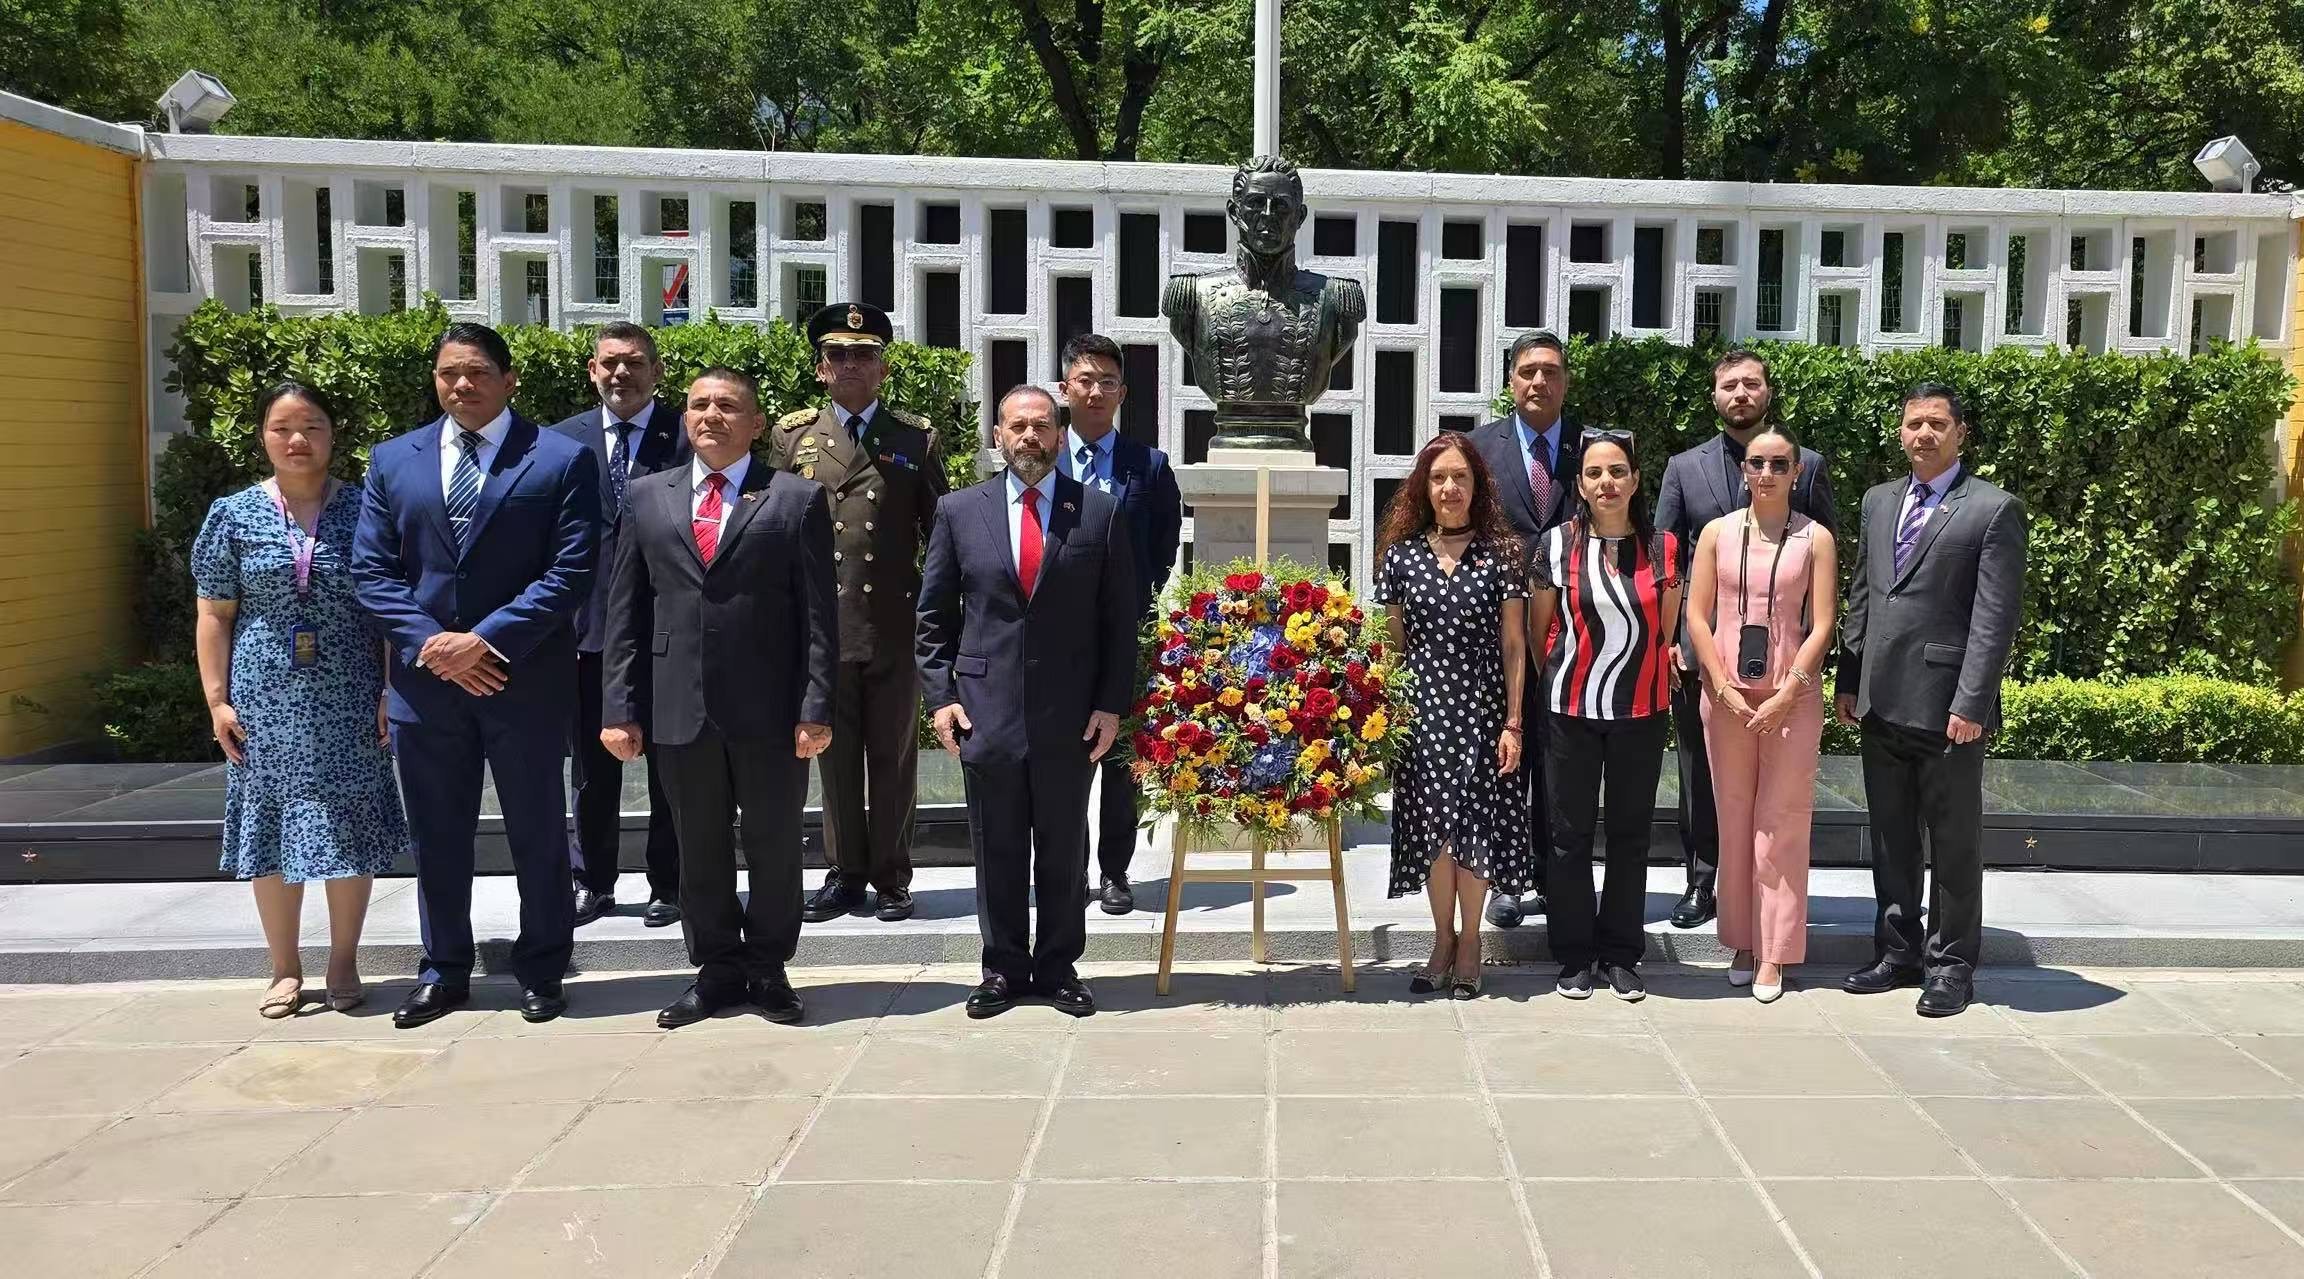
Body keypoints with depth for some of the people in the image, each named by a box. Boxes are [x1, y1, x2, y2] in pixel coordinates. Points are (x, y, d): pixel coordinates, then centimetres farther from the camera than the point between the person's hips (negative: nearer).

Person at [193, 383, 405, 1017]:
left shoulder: (364, 509, 1)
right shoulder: (234, 514, 4)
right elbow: (214, 616, 5)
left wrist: (393, 690, -4)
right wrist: (217, 699, -1)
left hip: (349, 701, -1)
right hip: (265, 701, 1)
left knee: (349, 829, 4)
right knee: (272, 827, 8)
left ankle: (344, 962, 19)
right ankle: (285, 968, 20)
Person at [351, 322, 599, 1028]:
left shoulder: (562, 459, -2)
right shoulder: (393, 460, 9)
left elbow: (571, 571, -9)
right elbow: (372, 569, 5)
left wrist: (487, 639, -16)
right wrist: (428, 643, -10)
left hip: (524, 677, -3)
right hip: (424, 676, 3)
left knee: (537, 831, 8)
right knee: (437, 834, 12)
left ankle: (541, 970, 22)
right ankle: (444, 971, 26)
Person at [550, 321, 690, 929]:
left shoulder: (686, 436, -3)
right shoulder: (563, 440, 8)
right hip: (587, 628, 3)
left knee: (669, 767, 7)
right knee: (591, 770, 12)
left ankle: (668, 885, 19)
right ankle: (594, 883, 25)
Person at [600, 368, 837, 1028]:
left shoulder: (798, 499, 1)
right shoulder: (649, 497, 10)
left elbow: (819, 614, -2)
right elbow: (627, 612, 9)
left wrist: (816, 708, -9)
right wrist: (620, 708, 2)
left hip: (769, 711, -2)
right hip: (679, 712, 3)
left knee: (774, 846, 8)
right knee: (700, 850, 11)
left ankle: (767, 969, 23)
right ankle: (717, 969, 25)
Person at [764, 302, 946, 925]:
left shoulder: (918, 439, 7)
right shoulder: (792, 435, 9)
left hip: (897, 628, -1)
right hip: (821, 628, 1)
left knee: (894, 758, 5)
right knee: (835, 757, 8)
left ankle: (891, 877, 16)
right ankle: (844, 874, 19)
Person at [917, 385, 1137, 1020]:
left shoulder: (1100, 511, 2)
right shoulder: (959, 510, 5)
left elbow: (1120, 618, 3)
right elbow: (935, 616, 9)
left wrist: (1112, 704, -2)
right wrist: (940, 695, 1)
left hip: (1071, 716, 0)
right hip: (986, 709, 1)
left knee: (1064, 849, 9)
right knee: (997, 850, 9)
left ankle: (1058, 967, 22)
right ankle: (1003, 968, 22)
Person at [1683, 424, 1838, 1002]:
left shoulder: (1815, 538, 1)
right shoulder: (1718, 532, 5)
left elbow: (1822, 626, -3)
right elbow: (1697, 615, 2)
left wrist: (1785, 694, -11)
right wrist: (1725, 689, -7)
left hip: (1792, 695, -2)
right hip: (1726, 693, 2)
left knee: (1781, 821, -1)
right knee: (1734, 818, 6)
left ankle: (1774, 953, 5)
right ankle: (1742, 941, 16)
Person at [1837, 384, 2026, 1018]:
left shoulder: (1994, 509, -5)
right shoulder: (1879, 501, 13)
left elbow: (1996, 617, -10)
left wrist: (1971, 704, -16)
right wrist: (1848, 681, 10)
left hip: (1946, 709, -6)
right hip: (1881, 704, 6)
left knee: (1954, 844, 5)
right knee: (1891, 840, 14)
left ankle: (1951, 965, 16)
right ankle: (1898, 953, 25)